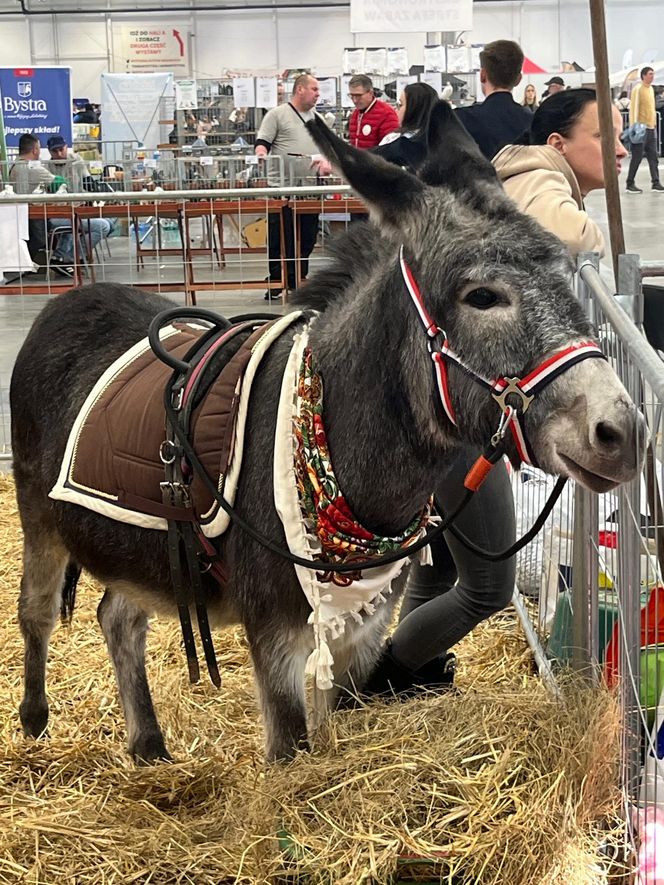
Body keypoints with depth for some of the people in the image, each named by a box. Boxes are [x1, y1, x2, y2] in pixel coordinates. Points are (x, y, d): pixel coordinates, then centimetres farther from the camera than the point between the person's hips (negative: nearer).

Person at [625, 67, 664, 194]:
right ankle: (630, 184, 2)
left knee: (653, 157, 6)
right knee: (637, 157, -4)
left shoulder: (651, 89, 16)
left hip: (651, 128, 8)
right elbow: (634, 108, -14)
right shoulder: (638, 89, -9)